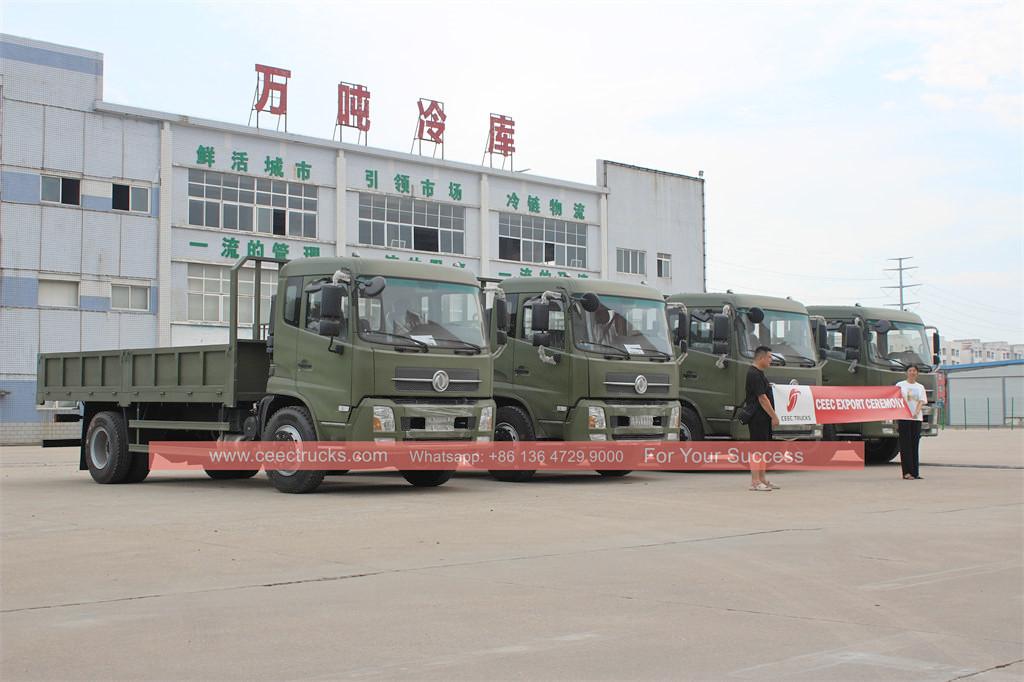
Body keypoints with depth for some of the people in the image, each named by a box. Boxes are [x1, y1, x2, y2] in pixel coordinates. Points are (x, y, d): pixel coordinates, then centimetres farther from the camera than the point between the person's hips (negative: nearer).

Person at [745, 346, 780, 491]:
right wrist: (774, 416, -15)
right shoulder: (754, 374, -16)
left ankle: (762, 479, 18)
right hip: (757, 418, -10)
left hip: (763, 418, 10)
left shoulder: (759, 373, 17)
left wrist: (772, 416, 20)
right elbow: (762, 398, -19)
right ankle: (755, 482, -6)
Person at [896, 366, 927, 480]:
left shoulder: (920, 387, 14)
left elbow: (921, 402, 2)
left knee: (915, 445, 4)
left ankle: (915, 472, 7)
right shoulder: (900, 385, 5)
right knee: (906, 445, -6)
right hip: (903, 418, -3)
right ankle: (907, 472, -7)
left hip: (917, 418, 3)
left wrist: (916, 413, -17)